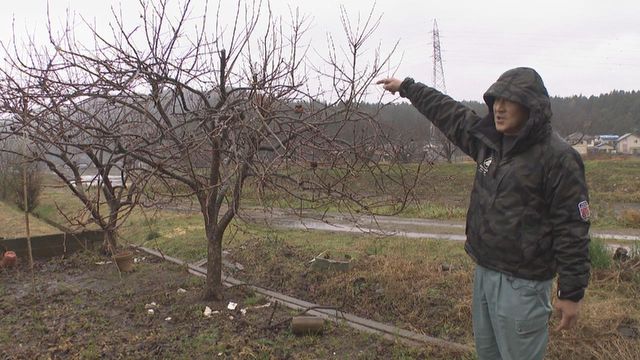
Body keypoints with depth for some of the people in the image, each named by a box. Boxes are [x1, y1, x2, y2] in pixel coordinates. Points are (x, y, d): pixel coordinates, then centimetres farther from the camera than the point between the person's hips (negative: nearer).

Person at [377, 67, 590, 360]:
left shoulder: (558, 157, -16)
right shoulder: (489, 140, 5)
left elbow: (572, 229, -16)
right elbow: (447, 113, 17)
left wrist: (572, 293, -14)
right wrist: (406, 87, 26)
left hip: (522, 283, -7)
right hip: (484, 272, 8)